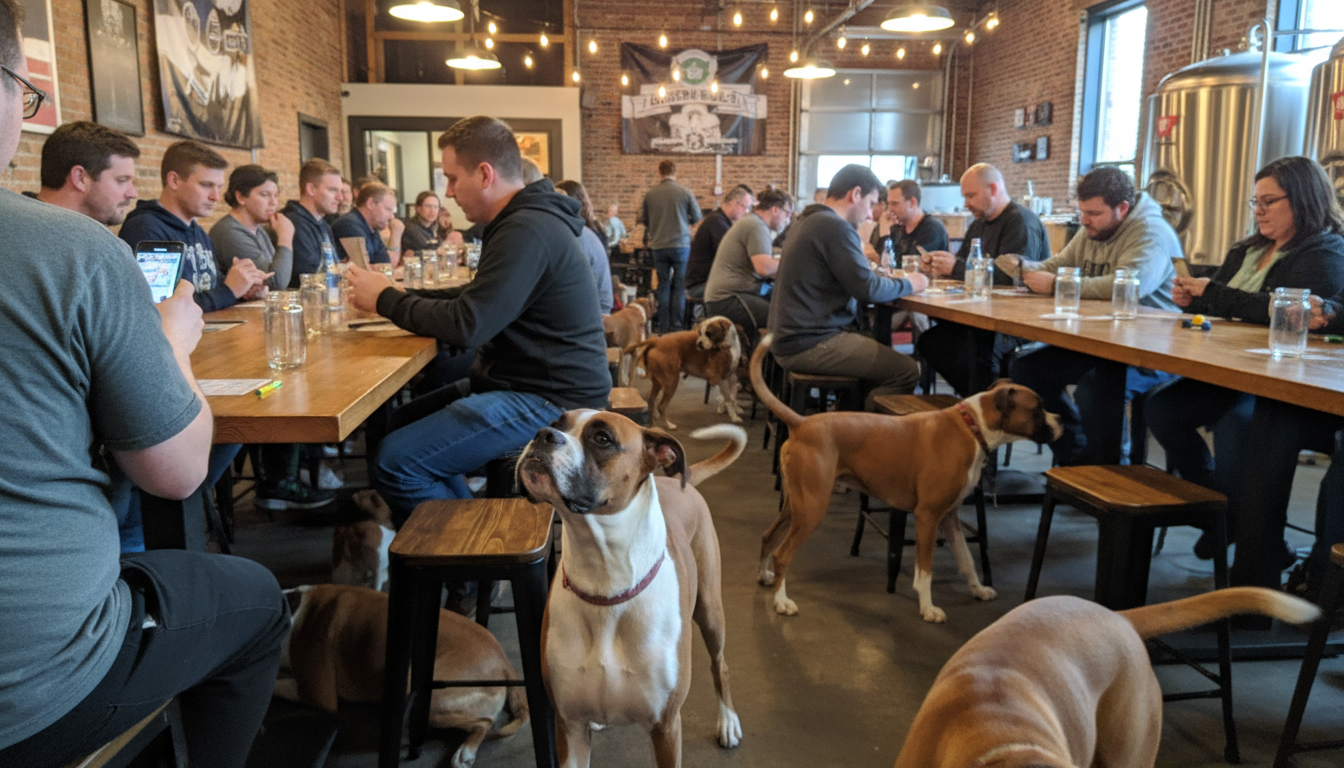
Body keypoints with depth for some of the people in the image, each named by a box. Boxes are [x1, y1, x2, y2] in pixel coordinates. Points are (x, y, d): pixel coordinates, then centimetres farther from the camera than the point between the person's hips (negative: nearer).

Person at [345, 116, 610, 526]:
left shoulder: (527, 231, -21)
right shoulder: (524, 219, 13)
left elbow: (466, 325, -24)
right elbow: (476, 299, 20)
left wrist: (386, 300, -8)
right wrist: (405, 295, 6)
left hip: (549, 400, -11)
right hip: (520, 381, 11)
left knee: (396, 462, -17)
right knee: (401, 422, 17)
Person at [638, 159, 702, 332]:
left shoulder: (649, 194, -2)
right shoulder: (686, 193, -6)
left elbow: (644, 220, 9)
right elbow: (697, 217, 3)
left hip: (658, 246, 2)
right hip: (681, 244, -2)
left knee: (663, 285, 10)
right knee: (679, 285, 5)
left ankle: (663, 326, 11)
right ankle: (677, 325, 2)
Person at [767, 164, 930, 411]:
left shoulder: (805, 223, 15)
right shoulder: (836, 227, -15)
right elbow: (868, 288, -17)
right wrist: (910, 284, 0)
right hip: (810, 345, -11)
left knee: (882, 353, 22)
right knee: (907, 371, -11)